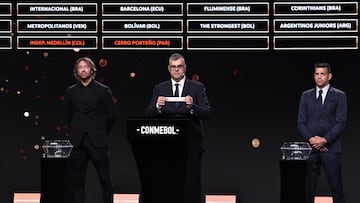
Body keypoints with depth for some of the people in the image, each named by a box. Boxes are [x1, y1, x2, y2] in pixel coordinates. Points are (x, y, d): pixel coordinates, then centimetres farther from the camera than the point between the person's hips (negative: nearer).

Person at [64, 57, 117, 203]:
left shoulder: (103, 90, -1)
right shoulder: (71, 92, 8)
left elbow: (112, 115, 3)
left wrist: (101, 133, 7)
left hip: (97, 142, -3)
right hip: (78, 142, 3)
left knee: (105, 179, 0)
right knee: (76, 180, 4)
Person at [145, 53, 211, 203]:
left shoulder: (198, 88, 4)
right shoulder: (160, 89, 9)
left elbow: (207, 113, -6)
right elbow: (149, 115, 2)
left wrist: (192, 106, -24)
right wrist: (157, 106, -19)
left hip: (191, 144, -2)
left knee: (192, 182, -1)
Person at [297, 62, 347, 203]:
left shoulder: (339, 96, 4)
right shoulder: (306, 96, 12)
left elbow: (341, 123, -3)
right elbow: (301, 122, 8)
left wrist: (325, 140, -13)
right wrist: (311, 139, -8)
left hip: (331, 147, -2)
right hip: (310, 148, 2)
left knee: (336, 186, -4)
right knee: (309, 186, 1)